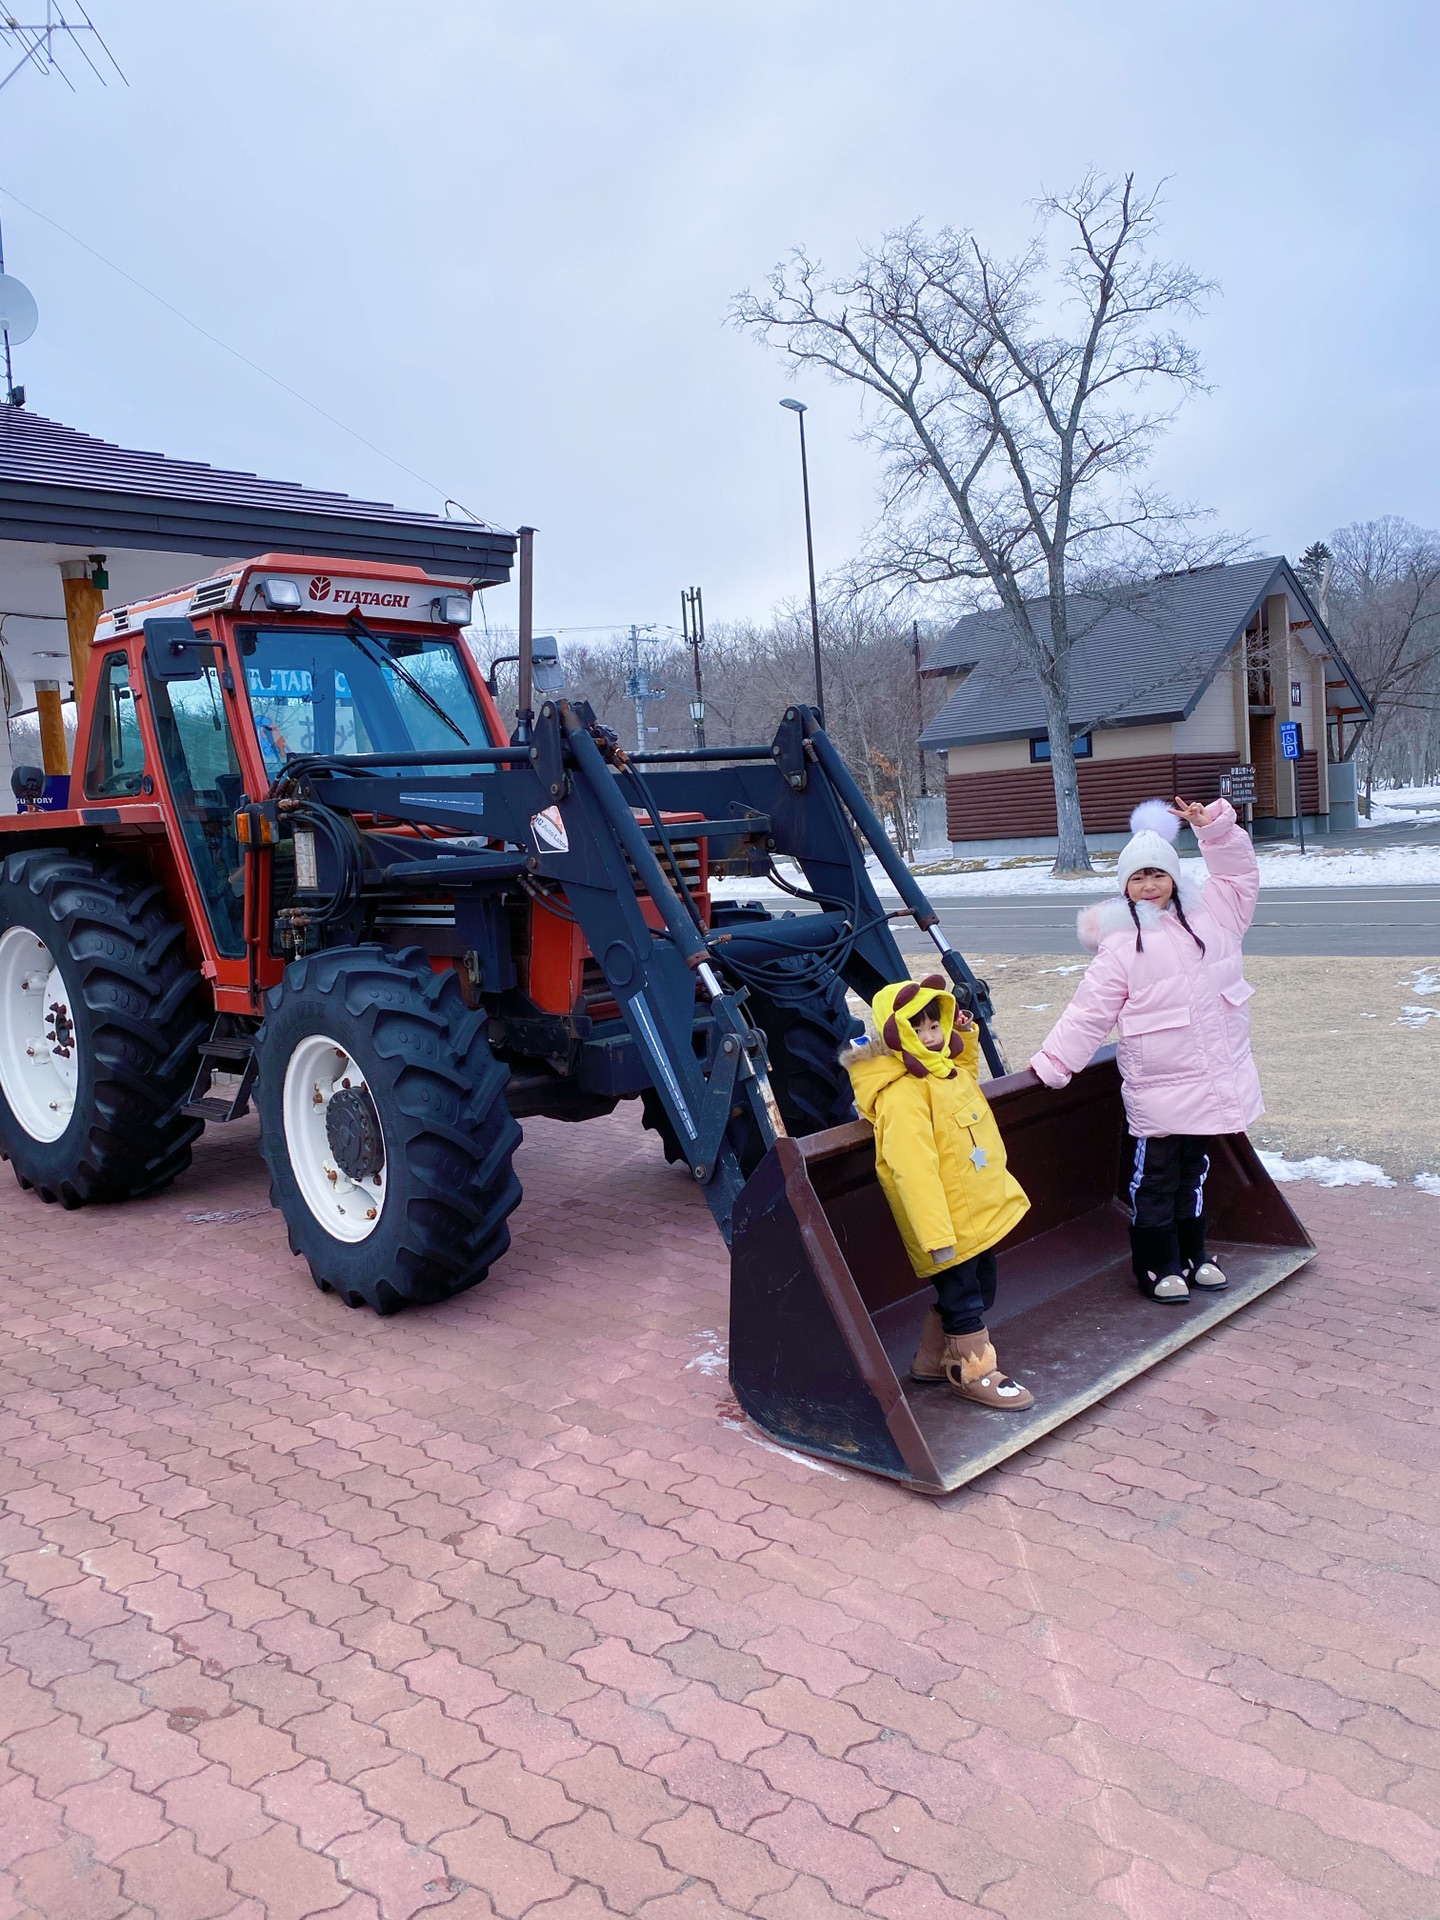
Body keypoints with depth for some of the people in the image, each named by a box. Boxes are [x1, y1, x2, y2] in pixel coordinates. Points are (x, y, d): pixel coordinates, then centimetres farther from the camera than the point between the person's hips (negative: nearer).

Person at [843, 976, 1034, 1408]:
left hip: (981, 1214, 10)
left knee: (978, 1291, 22)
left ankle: (933, 1360, 39)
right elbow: (913, 1170, -28)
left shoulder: (948, 1068, 4)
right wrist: (936, 1235, -29)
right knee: (963, 1298, 7)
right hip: (951, 1225, -10)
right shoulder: (901, 1095, -25)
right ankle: (975, 1372, 27)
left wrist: (966, 1039, 13)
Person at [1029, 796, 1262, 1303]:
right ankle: (1158, 1266, 19)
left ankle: (1192, 1255, 36)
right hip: (1158, 1088, -5)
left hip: (1215, 1081, 5)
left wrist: (1212, 826, -2)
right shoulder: (1120, 945, -9)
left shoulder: (1210, 916, 4)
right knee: (1154, 1177, 4)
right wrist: (1052, 1062, -10)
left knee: (1194, 1171, 20)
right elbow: (1089, 1012, -8)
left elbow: (1239, 874, 13)